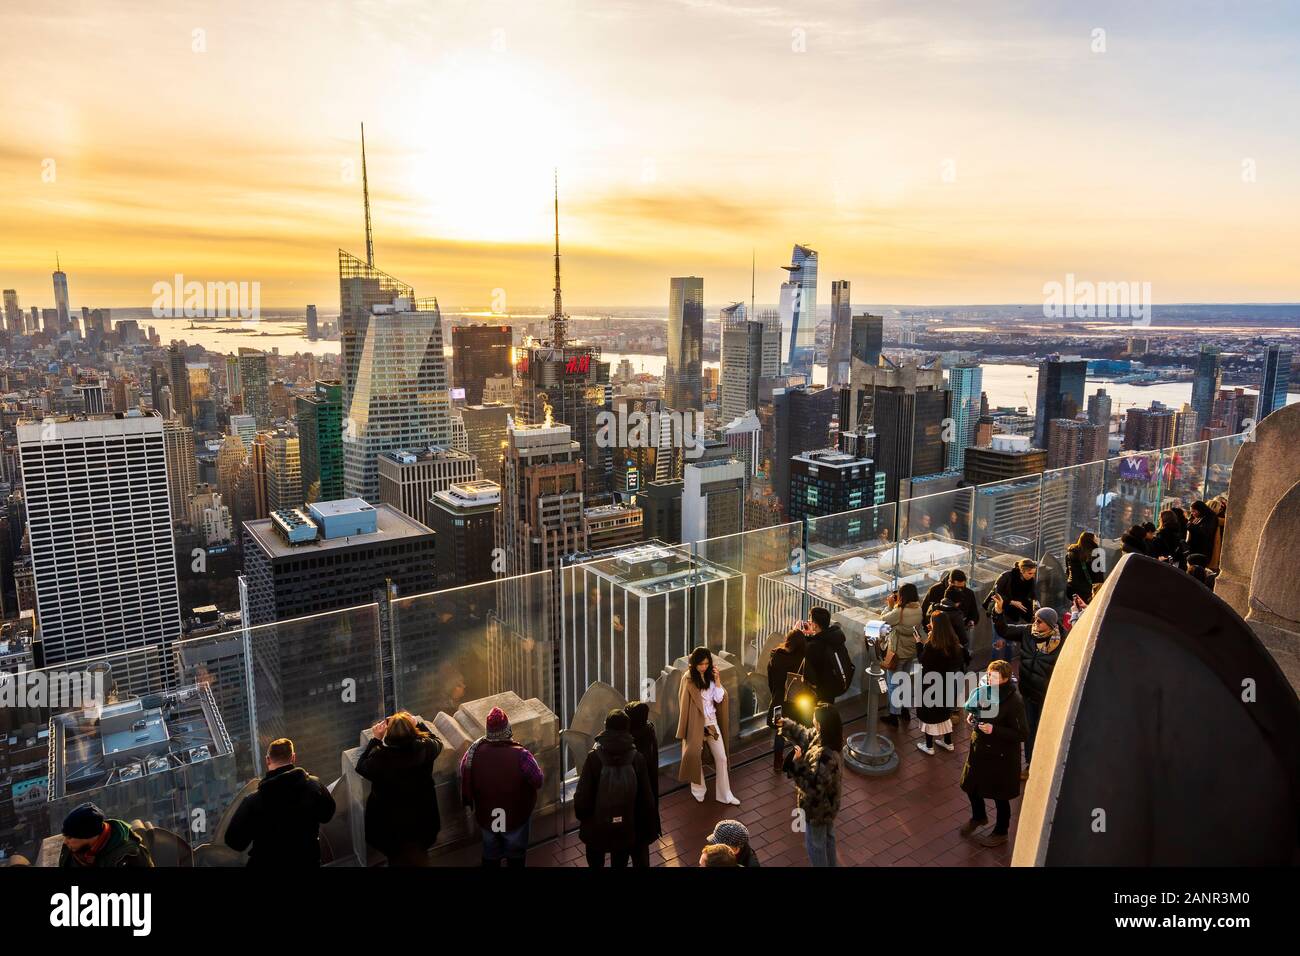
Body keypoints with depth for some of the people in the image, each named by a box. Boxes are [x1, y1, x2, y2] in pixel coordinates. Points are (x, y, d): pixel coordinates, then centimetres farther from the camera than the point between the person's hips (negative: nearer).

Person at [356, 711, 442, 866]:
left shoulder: (380, 756, -34)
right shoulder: (424, 748, -26)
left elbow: (361, 766, -10)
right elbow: (436, 742, 0)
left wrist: (375, 740, -8)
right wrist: (418, 724, 4)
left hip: (390, 822, -2)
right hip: (421, 818, 2)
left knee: (398, 858, 28)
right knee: (419, 855, 32)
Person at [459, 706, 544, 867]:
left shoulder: (474, 751, -20)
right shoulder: (521, 755, -30)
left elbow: (463, 776, -1)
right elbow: (538, 782, -16)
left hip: (486, 817, 3)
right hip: (516, 817, -3)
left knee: (490, 857, 26)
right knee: (516, 857, 22)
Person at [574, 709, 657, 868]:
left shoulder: (594, 757, -21)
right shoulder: (637, 759, -16)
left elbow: (582, 795, -17)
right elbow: (646, 797, -9)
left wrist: (581, 816, 4)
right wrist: (645, 827, 7)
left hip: (596, 828, -1)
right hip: (625, 830, 1)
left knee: (595, 862, 23)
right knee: (620, 863, 22)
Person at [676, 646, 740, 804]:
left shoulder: (710, 677, 2)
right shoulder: (688, 679, -11)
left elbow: (719, 698, -4)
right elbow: (684, 704, -7)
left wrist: (716, 680, -14)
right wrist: (685, 729, -7)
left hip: (712, 722, 4)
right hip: (695, 723, -4)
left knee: (721, 758, 4)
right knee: (696, 757, 9)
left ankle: (725, 794, 14)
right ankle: (698, 791, 29)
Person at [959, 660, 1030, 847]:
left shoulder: (1014, 701, -26)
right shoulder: (986, 690, -7)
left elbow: (1023, 734, -23)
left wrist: (994, 730, -28)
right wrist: (972, 715, -7)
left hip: (1001, 756, -7)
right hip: (979, 749, 7)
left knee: (1000, 796, 14)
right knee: (971, 785, 22)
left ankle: (1001, 832, 39)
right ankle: (978, 817, 50)